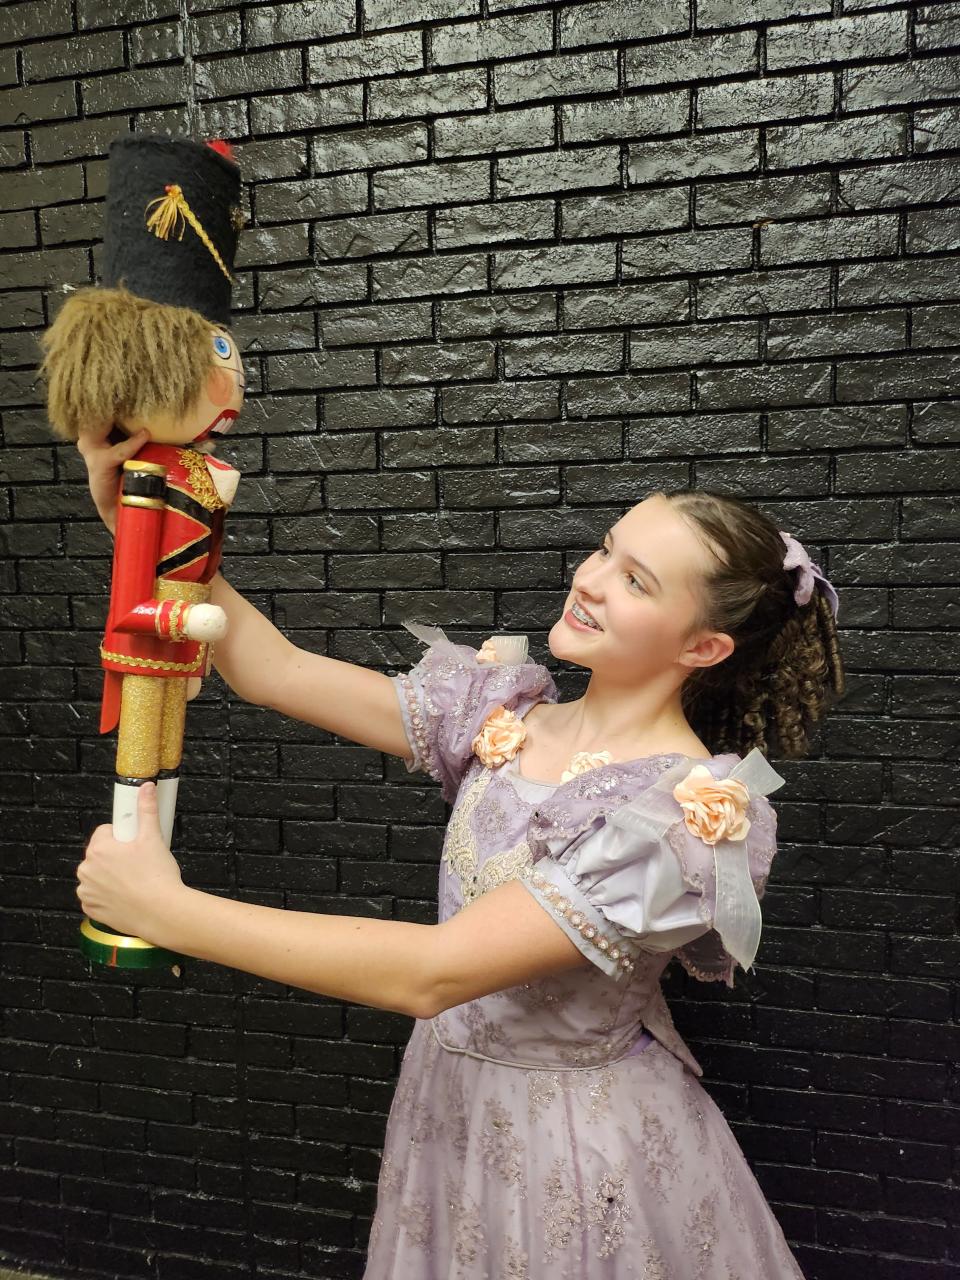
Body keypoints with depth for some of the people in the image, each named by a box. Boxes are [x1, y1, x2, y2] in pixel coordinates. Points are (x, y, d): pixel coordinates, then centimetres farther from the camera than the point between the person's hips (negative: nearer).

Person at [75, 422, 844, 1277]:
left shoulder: (688, 811, -27)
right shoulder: (505, 711, -8)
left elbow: (431, 972, -31)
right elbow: (275, 671, -7)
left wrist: (165, 909, -29)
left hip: (581, 1143, -5)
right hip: (449, 1099, 5)